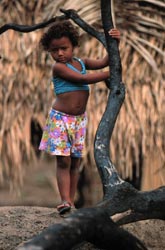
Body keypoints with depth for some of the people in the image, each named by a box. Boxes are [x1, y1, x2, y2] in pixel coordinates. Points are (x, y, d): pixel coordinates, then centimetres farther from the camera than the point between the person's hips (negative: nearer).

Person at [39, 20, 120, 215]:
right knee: (63, 161, -10)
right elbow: (84, 79, -18)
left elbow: (103, 62, 4)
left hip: (79, 119, 6)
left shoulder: (81, 63, 10)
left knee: (75, 162, 6)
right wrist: (112, 73, -14)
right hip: (60, 118, -6)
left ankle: (71, 201, 8)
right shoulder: (58, 67, -12)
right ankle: (65, 201, -15)